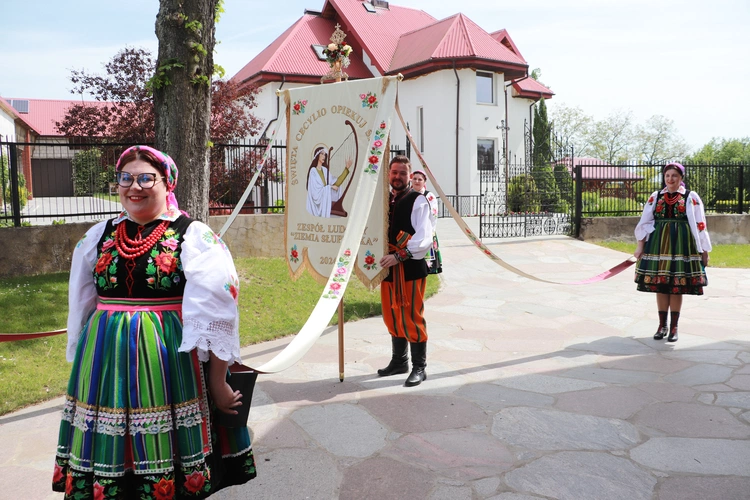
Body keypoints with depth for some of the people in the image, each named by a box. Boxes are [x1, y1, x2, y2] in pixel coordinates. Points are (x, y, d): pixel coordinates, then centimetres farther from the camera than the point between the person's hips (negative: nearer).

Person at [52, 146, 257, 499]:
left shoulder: (193, 237, -7)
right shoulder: (99, 237, 8)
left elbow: (215, 316, -11)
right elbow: (81, 309, 17)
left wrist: (217, 383, -12)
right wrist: (83, 363, 20)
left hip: (171, 361, -4)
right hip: (106, 364, 4)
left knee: (168, 468, 5)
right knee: (109, 465, 11)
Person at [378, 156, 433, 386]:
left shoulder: (418, 201, -7)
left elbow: (424, 238, -17)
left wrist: (399, 256, -25)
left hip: (411, 267, -6)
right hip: (388, 266, 7)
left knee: (412, 317, -2)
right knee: (392, 316, 14)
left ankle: (419, 367, 11)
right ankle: (399, 361, 30)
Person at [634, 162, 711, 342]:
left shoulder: (691, 197, 2)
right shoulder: (655, 197, 7)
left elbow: (700, 225, 2)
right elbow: (644, 222, 6)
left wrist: (704, 251, 0)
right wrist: (640, 246, 1)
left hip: (681, 245, -2)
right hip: (658, 245, 2)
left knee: (677, 287, 1)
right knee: (660, 285, 4)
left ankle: (674, 327, 12)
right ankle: (662, 325, 15)